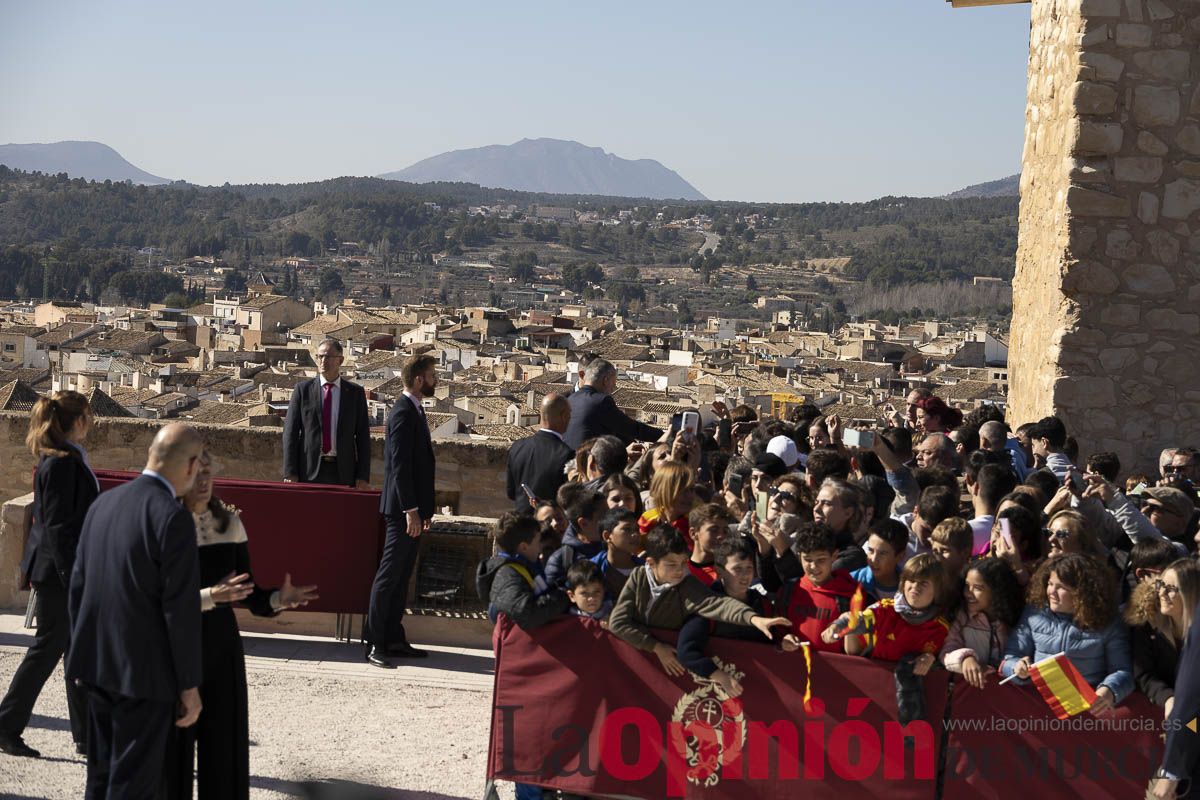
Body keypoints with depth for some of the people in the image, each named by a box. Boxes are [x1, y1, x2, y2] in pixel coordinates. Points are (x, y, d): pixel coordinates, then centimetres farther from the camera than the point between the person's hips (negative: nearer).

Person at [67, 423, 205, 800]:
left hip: (97, 666, 7)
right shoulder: (173, 518, -18)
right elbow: (181, 609, -17)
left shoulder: (103, 503, 5)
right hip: (145, 671, -7)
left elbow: (78, 586, 11)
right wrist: (189, 685, -10)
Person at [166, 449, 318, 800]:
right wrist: (209, 596, -31)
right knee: (175, 748, 2)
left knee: (225, 746, 6)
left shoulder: (229, 522, 3)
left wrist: (278, 599, -12)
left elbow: (249, 594, 6)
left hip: (222, 644, 4)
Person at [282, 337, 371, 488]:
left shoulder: (355, 392, 7)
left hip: (343, 471, 0)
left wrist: (363, 477, -1)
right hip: (310, 471, 0)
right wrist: (290, 473, -6)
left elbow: (363, 436, 6)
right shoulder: (303, 389, 5)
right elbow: (290, 432, 2)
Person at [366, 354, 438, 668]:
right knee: (389, 575, -7)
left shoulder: (413, 411, 17)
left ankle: (393, 639, 16)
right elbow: (399, 465, -20)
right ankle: (374, 644, -4)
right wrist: (411, 510, -22)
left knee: (401, 577, 12)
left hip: (412, 508, 10)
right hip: (403, 509, -10)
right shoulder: (403, 413, -14)